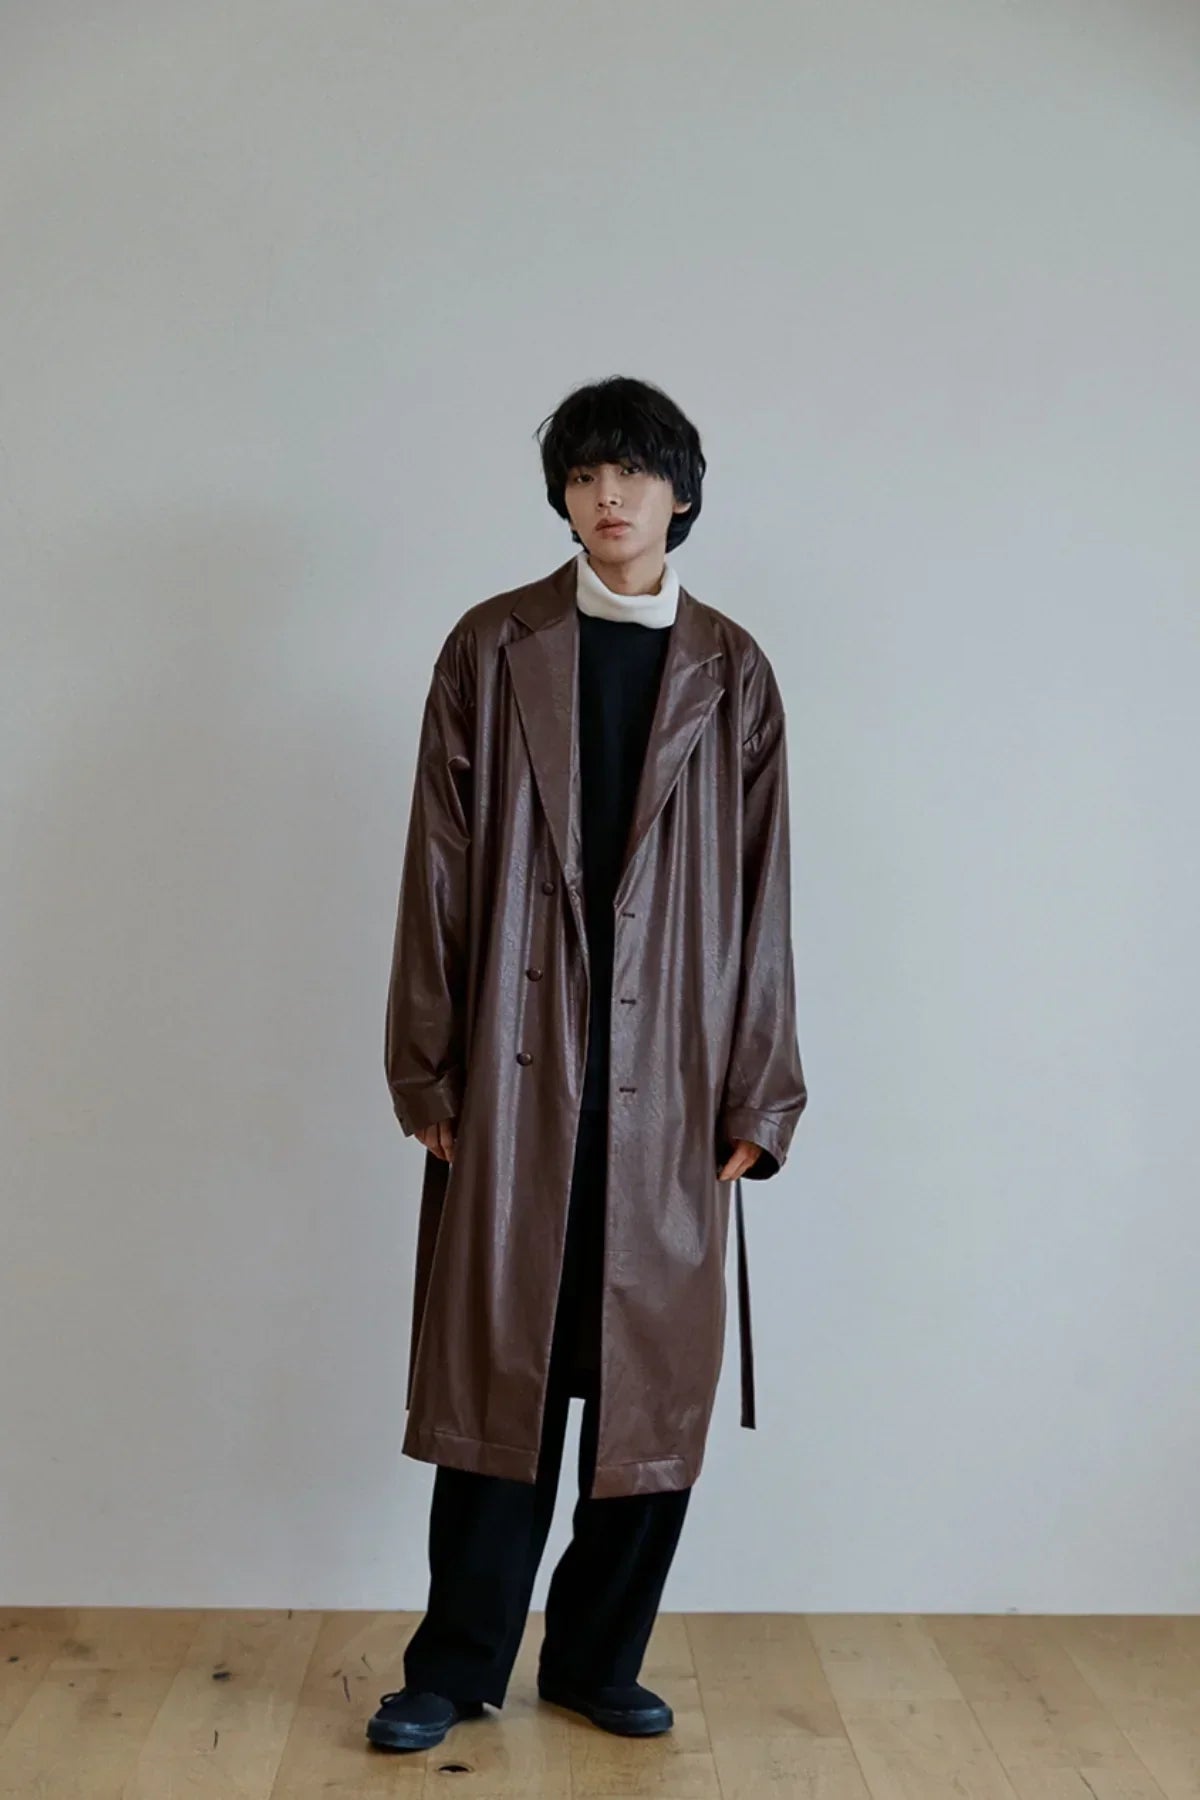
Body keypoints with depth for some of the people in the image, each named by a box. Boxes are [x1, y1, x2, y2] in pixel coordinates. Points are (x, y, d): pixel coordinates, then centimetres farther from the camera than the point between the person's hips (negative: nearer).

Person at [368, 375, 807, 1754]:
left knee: (655, 1382, 8)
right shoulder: (492, 650, 3)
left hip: (669, 1082, 2)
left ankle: (598, 1660, 26)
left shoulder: (731, 673, 7)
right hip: (516, 1073, -1)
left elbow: (760, 893, 6)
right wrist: (427, 1072, -2)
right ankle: (458, 1668, 23)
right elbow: (439, 868, 1)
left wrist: (757, 1095, 3)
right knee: (497, 1372, 5)